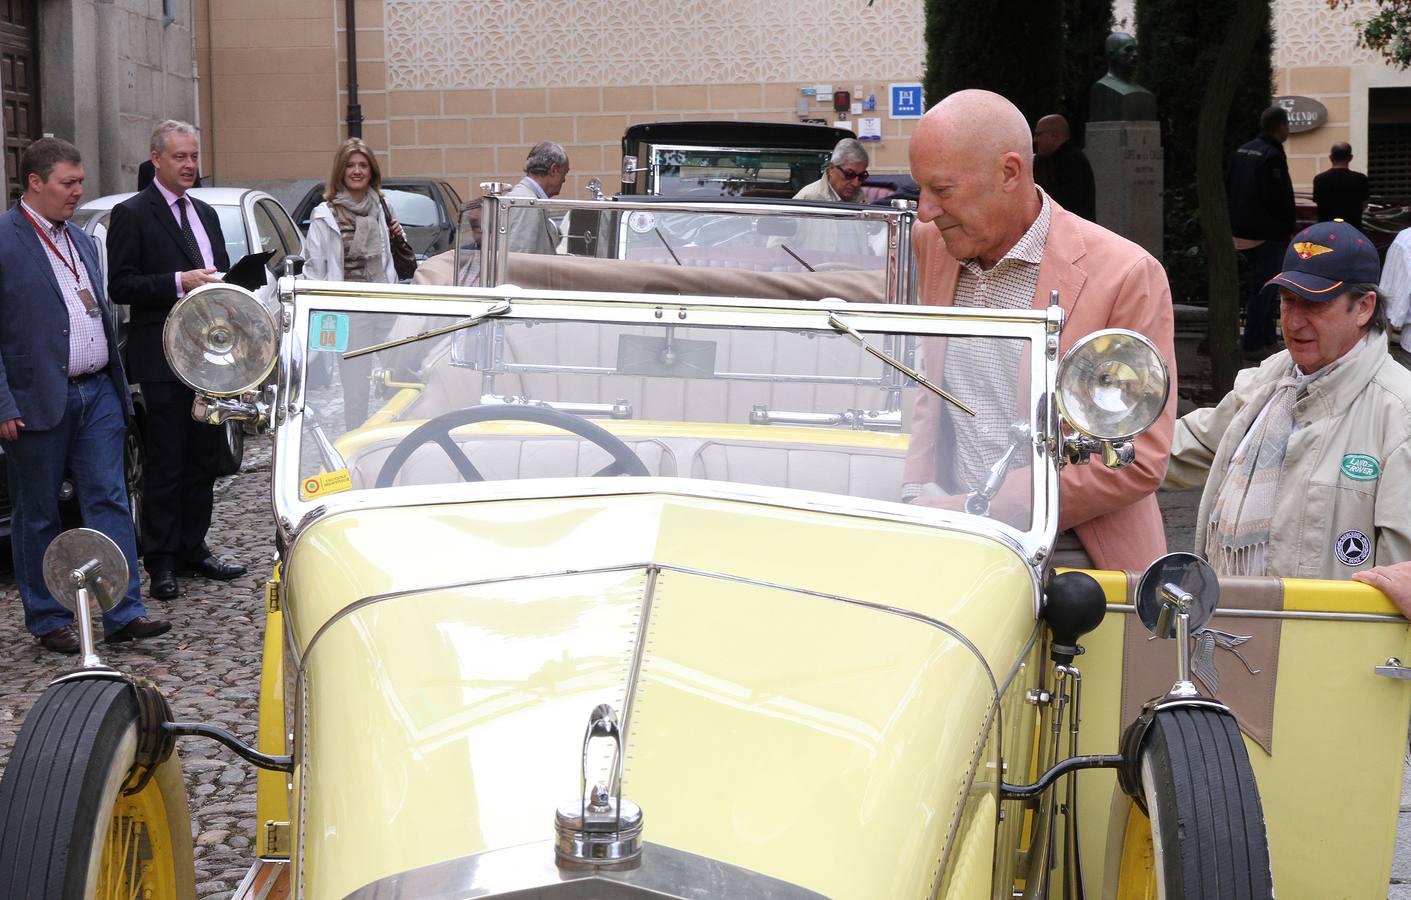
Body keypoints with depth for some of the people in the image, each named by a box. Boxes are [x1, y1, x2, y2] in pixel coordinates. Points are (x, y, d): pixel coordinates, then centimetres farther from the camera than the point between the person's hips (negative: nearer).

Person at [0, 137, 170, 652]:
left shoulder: (81, 241, 15)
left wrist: (117, 384, 17)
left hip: (98, 392, 6)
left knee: (109, 502, 2)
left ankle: (123, 614, 3)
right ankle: (48, 622, 16)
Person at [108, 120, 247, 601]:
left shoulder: (205, 214, 17)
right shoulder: (131, 214, -5)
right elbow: (120, 286, -12)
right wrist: (180, 282, -21)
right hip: (163, 358, -7)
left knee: (204, 460, 12)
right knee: (166, 465, -2)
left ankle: (193, 549, 22)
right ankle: (161, 561, 5)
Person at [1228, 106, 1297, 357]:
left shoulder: (1242, 151, 10)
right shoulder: (1273, 156, -17)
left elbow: (1228, 189, 16)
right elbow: (1278, 199, -20)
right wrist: (1289, 230, -9)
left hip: (1241, 231, 9)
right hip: (1267, 234, -9)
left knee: (1262, 285, 17)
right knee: (1262, 289, -4)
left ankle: (1267, 338, 22)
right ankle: (1253, 344, -3)